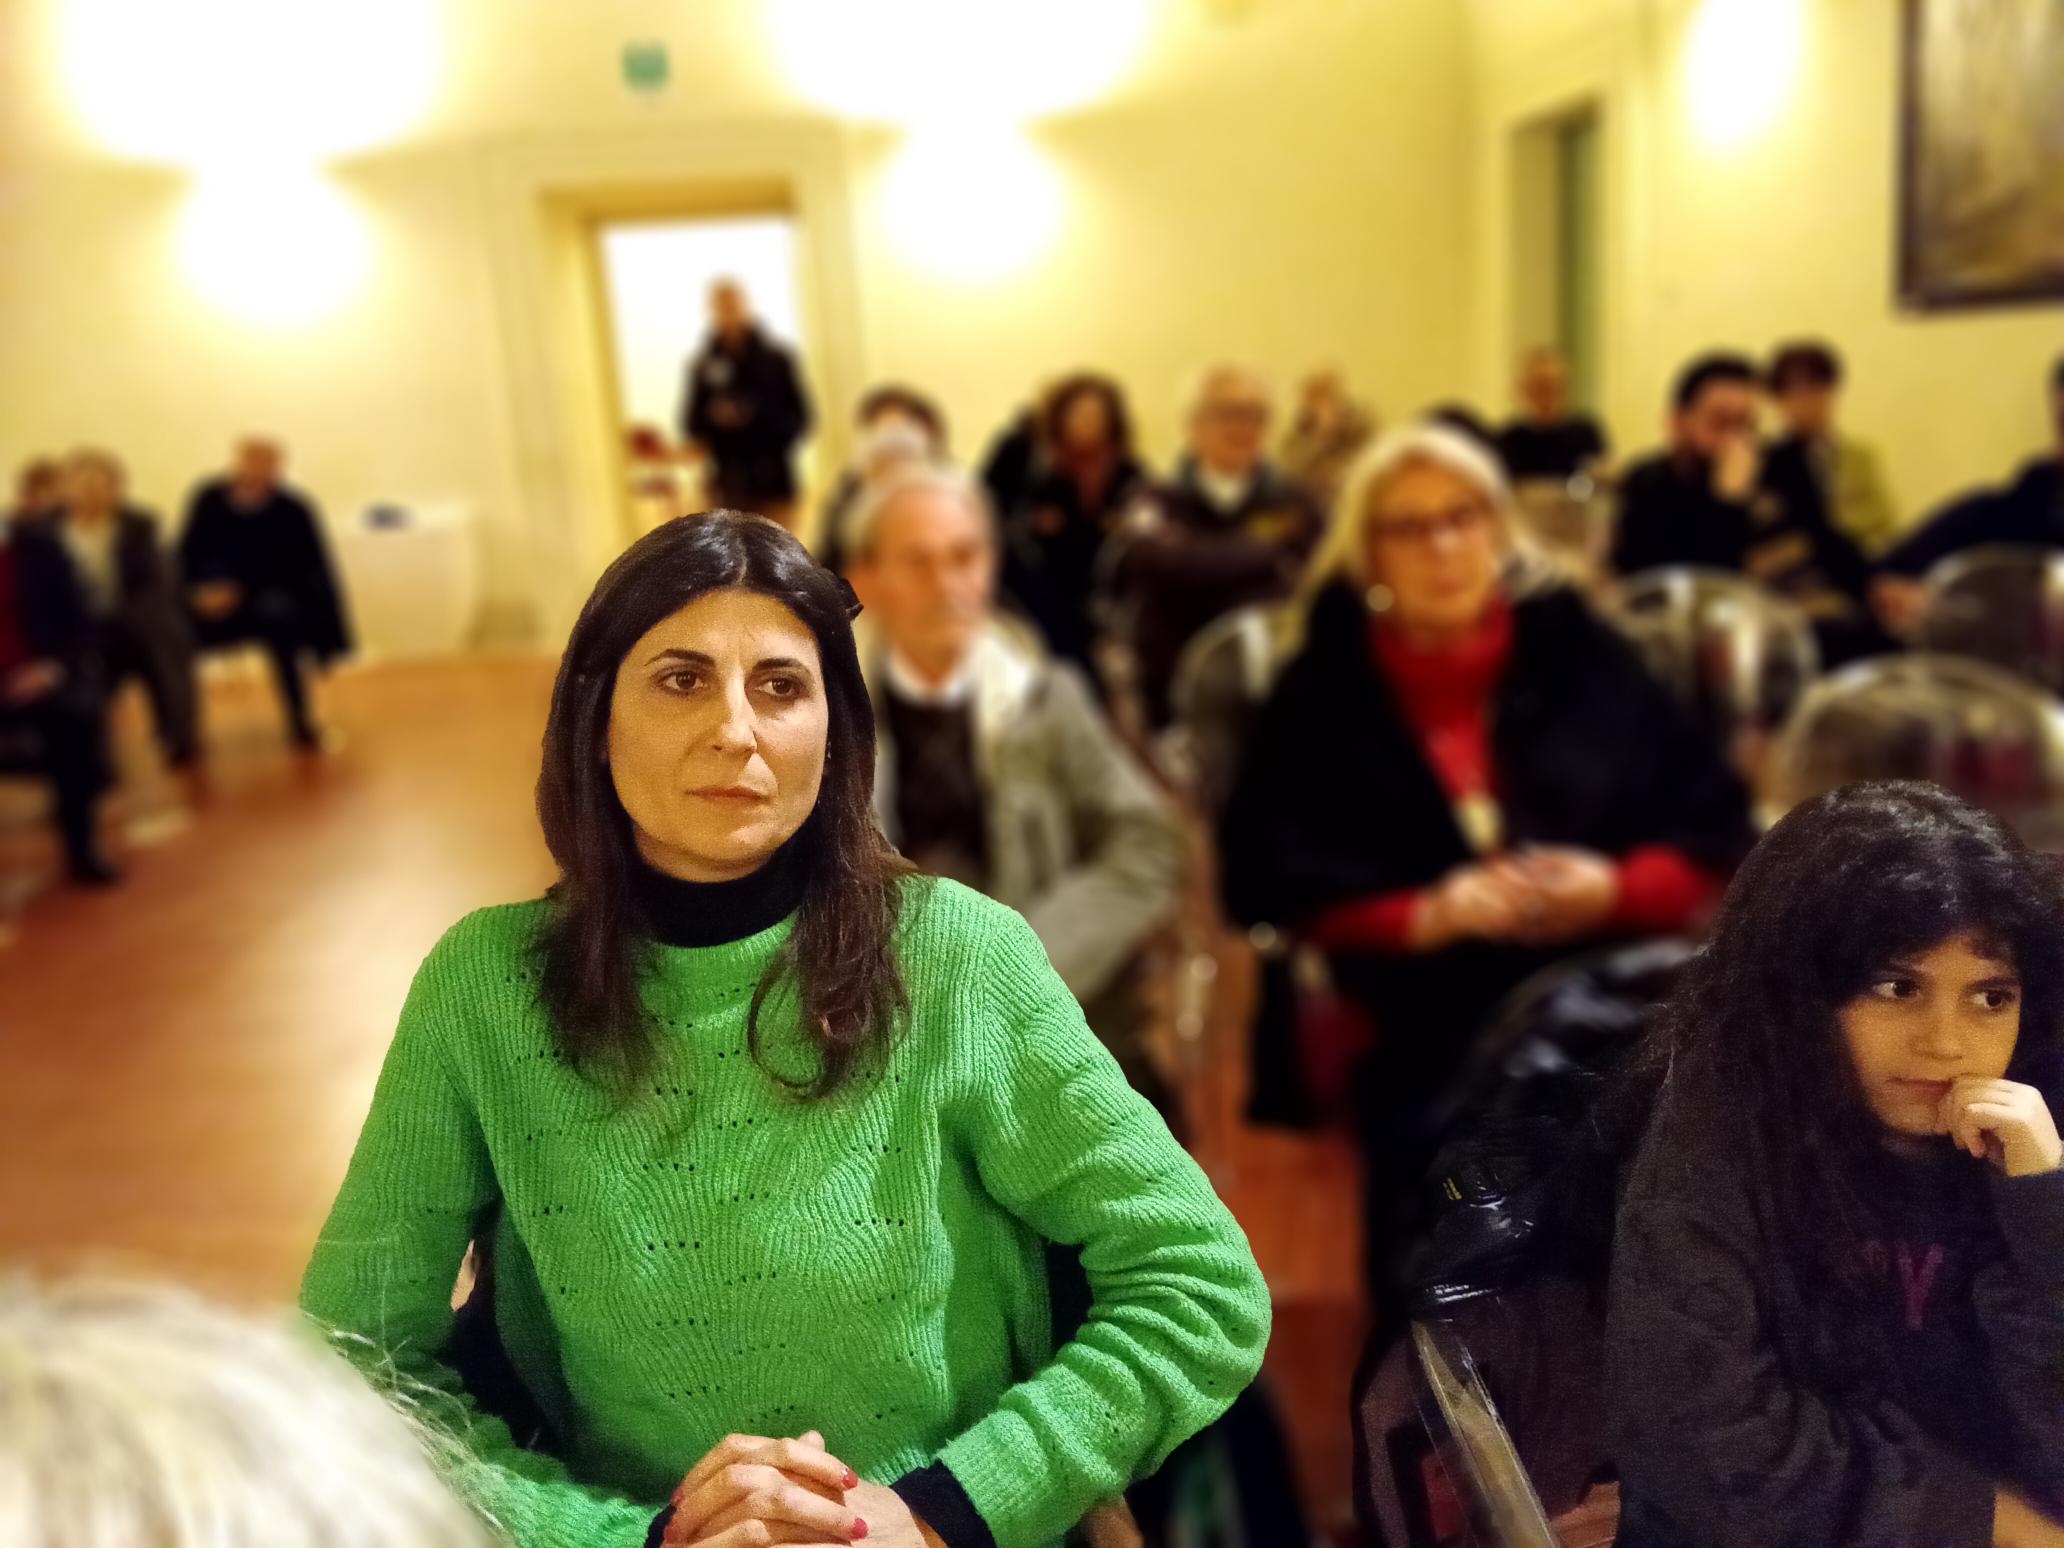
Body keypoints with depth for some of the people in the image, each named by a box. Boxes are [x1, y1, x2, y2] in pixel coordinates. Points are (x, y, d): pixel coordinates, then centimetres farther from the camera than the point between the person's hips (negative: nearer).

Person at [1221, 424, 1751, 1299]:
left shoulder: (1582, 655, 6)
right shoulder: (1322, 692, 3)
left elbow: (1715, 826, 8)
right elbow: (1268, 881, -3)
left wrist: (1614, 890, -12)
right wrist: (1424, 916, -17)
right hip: (1425, 1039, -1)